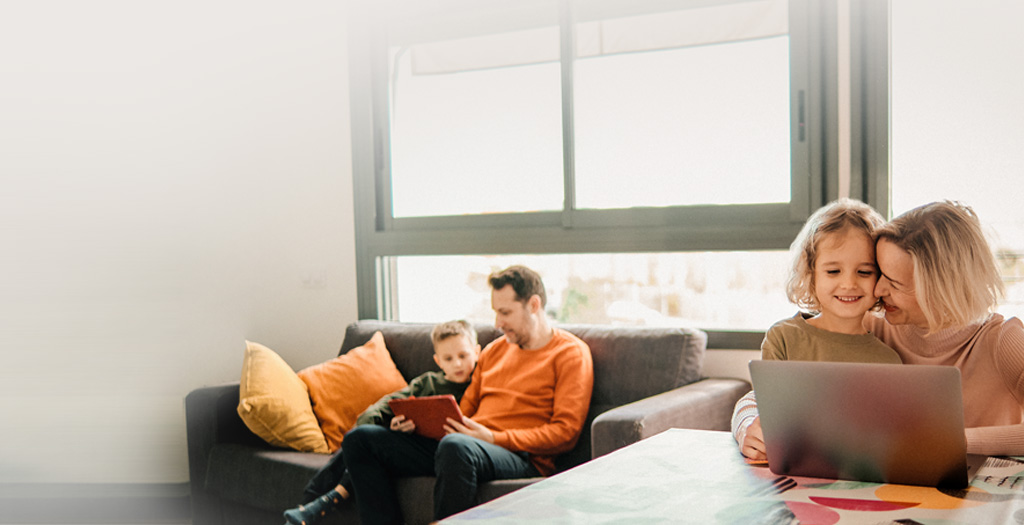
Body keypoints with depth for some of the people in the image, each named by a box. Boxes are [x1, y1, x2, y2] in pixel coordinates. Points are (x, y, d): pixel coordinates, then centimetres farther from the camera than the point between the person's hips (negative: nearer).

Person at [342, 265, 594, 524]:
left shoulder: (571, 353, 2)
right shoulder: (494, 350, 24)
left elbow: (565, 433, -7)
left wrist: (493, 438, -15)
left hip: (521, 459, -7)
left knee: (455, 445, -42)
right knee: (360, 439, -3)